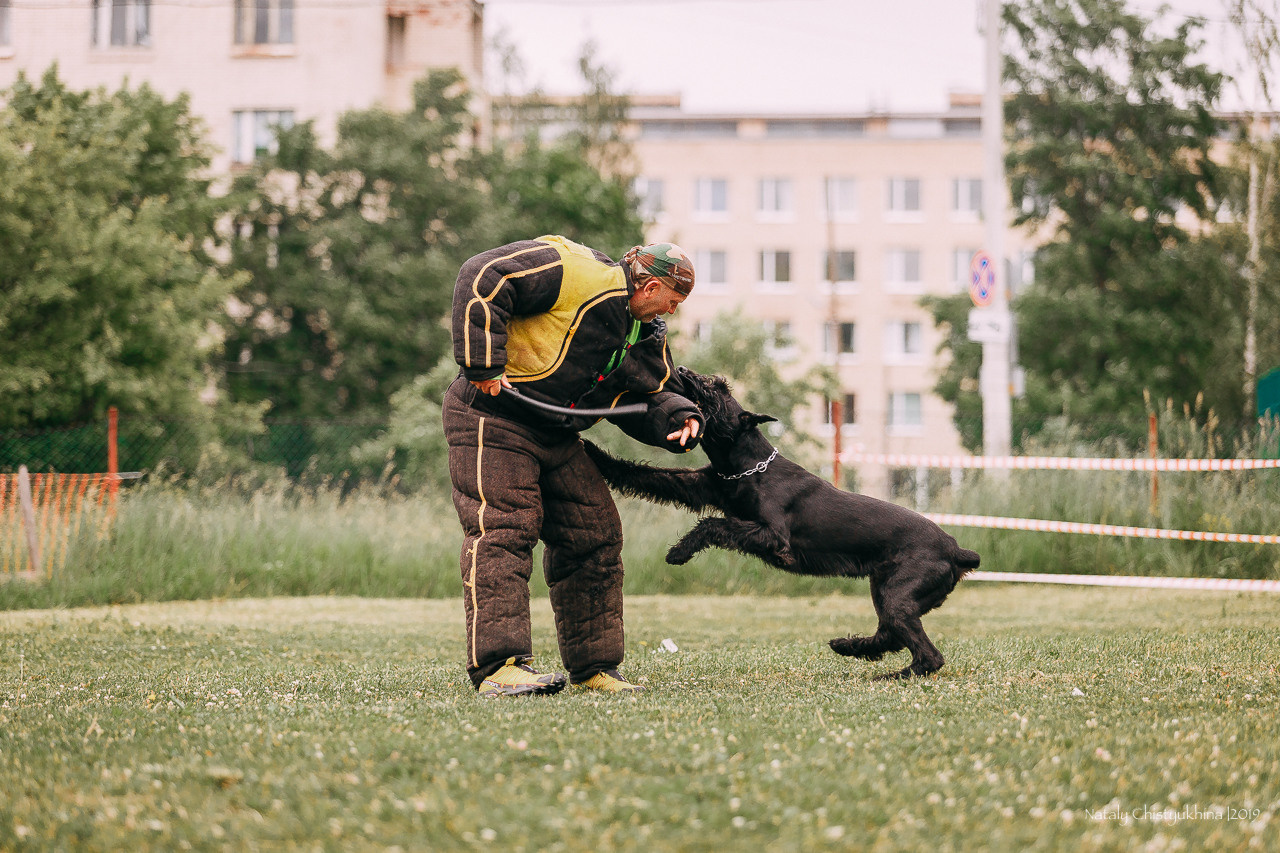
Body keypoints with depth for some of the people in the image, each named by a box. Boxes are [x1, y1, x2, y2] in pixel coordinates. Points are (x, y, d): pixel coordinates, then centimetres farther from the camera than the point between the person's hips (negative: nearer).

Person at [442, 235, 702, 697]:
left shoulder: (647, 335, 10)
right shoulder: (578, 273, -18)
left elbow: (649, 399, 17)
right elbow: (482, 278, -24)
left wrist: (677, 417, -8)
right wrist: (484, 365, -26)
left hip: (556, 435, 9)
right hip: (492, 415, -9)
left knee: (594, 537, 5)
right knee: (503, 529, -19)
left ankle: (594, 667, 13)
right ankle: (496, 667, -25)